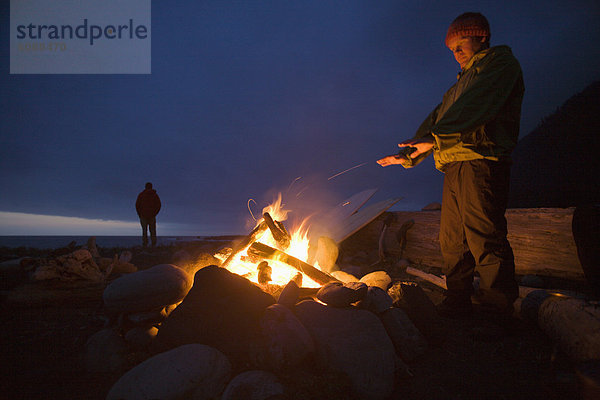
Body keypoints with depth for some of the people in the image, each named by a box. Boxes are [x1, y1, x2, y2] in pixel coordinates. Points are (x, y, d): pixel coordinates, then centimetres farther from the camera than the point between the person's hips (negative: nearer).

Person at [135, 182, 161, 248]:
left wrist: (139, 214, 7)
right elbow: (159, 205, -1)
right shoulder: (155, 195, 5)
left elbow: (137, 205, -2)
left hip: (143, 215, 0)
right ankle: (153, 245, -2)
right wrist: (155, 214, 9)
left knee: (144, 231, 4)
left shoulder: (141, 194, 3)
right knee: (153, 231, 4)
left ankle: (145, 245, -2)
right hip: (152, 215, 0)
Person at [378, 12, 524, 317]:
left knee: (484, 240, -11)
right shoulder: (462, 82, 33)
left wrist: (435, 137, -24)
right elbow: (437, 118, 26)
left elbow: (476, 107, -14)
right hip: (454, 167, 9)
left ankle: (498, 314, -4)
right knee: (452, 241, 6)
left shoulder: (500, 62, 6)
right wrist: (410, 154, 14)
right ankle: (458, 302, 14)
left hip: (481, 163, -8)